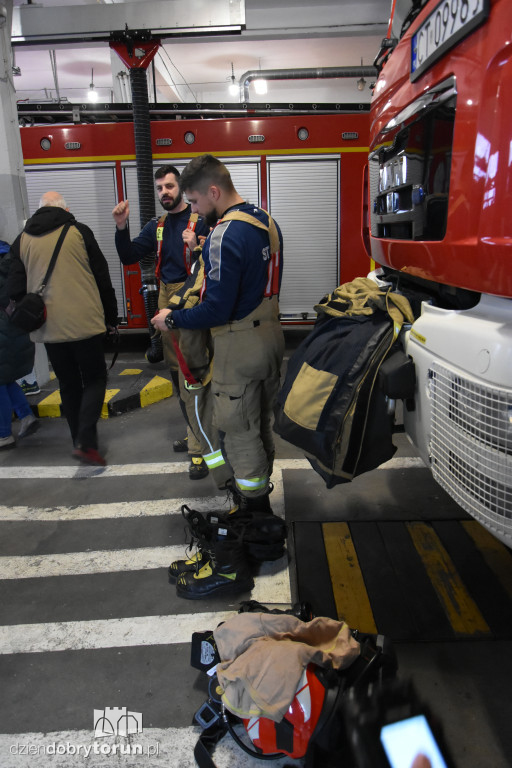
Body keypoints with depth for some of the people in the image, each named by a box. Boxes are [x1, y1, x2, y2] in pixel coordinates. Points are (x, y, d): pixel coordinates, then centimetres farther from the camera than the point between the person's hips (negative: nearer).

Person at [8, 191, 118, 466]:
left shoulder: (22, 240, 8)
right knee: (95, 379, 6)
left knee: (69, 386, 15)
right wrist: (111, 318, 7)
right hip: (85, 323, -3)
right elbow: (102, 278, 0)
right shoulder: (79, 232, 0)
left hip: (49, 328, 3)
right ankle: (85, 442, -8)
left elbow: (15, 289, 6)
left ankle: (81, 442, 21)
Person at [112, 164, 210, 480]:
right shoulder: (157, 226, 14)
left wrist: (197, 247, -28)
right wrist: (122, 227, -5)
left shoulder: (201, 220, -5)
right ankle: (195, 432, 30)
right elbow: (129, 257, 9)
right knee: (177, 370, 14)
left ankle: (198, 448, -4)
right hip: (166, 299, 8)